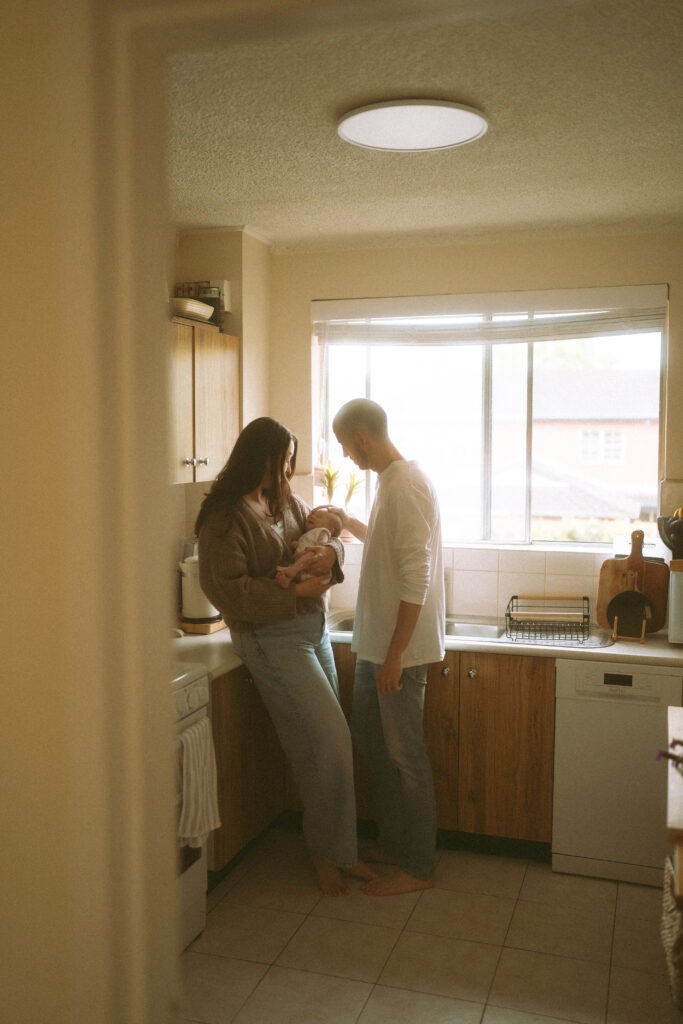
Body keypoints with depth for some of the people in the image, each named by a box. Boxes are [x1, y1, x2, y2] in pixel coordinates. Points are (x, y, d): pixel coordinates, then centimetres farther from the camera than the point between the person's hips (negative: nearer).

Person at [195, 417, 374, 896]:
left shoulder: (287, 501, 9)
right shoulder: (225, 516, -15)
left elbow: (323, 530, 17)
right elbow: (228, 590, -22)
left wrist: (330, 551, -8)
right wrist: (297, 590, -22)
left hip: (313, 628, 8)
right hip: (271, 638, -8)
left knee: (325, 744, 11)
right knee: (328, 741, -7)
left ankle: (336, 848, 25)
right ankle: (331, 852, 13)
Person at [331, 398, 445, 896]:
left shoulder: (407, 486, -20)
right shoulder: (391, 481, 11)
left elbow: (416, 578, -25)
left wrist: (395, 655, -24)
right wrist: (348, 522, 27)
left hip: (400, 647, -10)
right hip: (375, 641, 10)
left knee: (405, 755, 2)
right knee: (371, 740, 18)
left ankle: (418, 867, 17)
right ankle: (392, 845, 34)